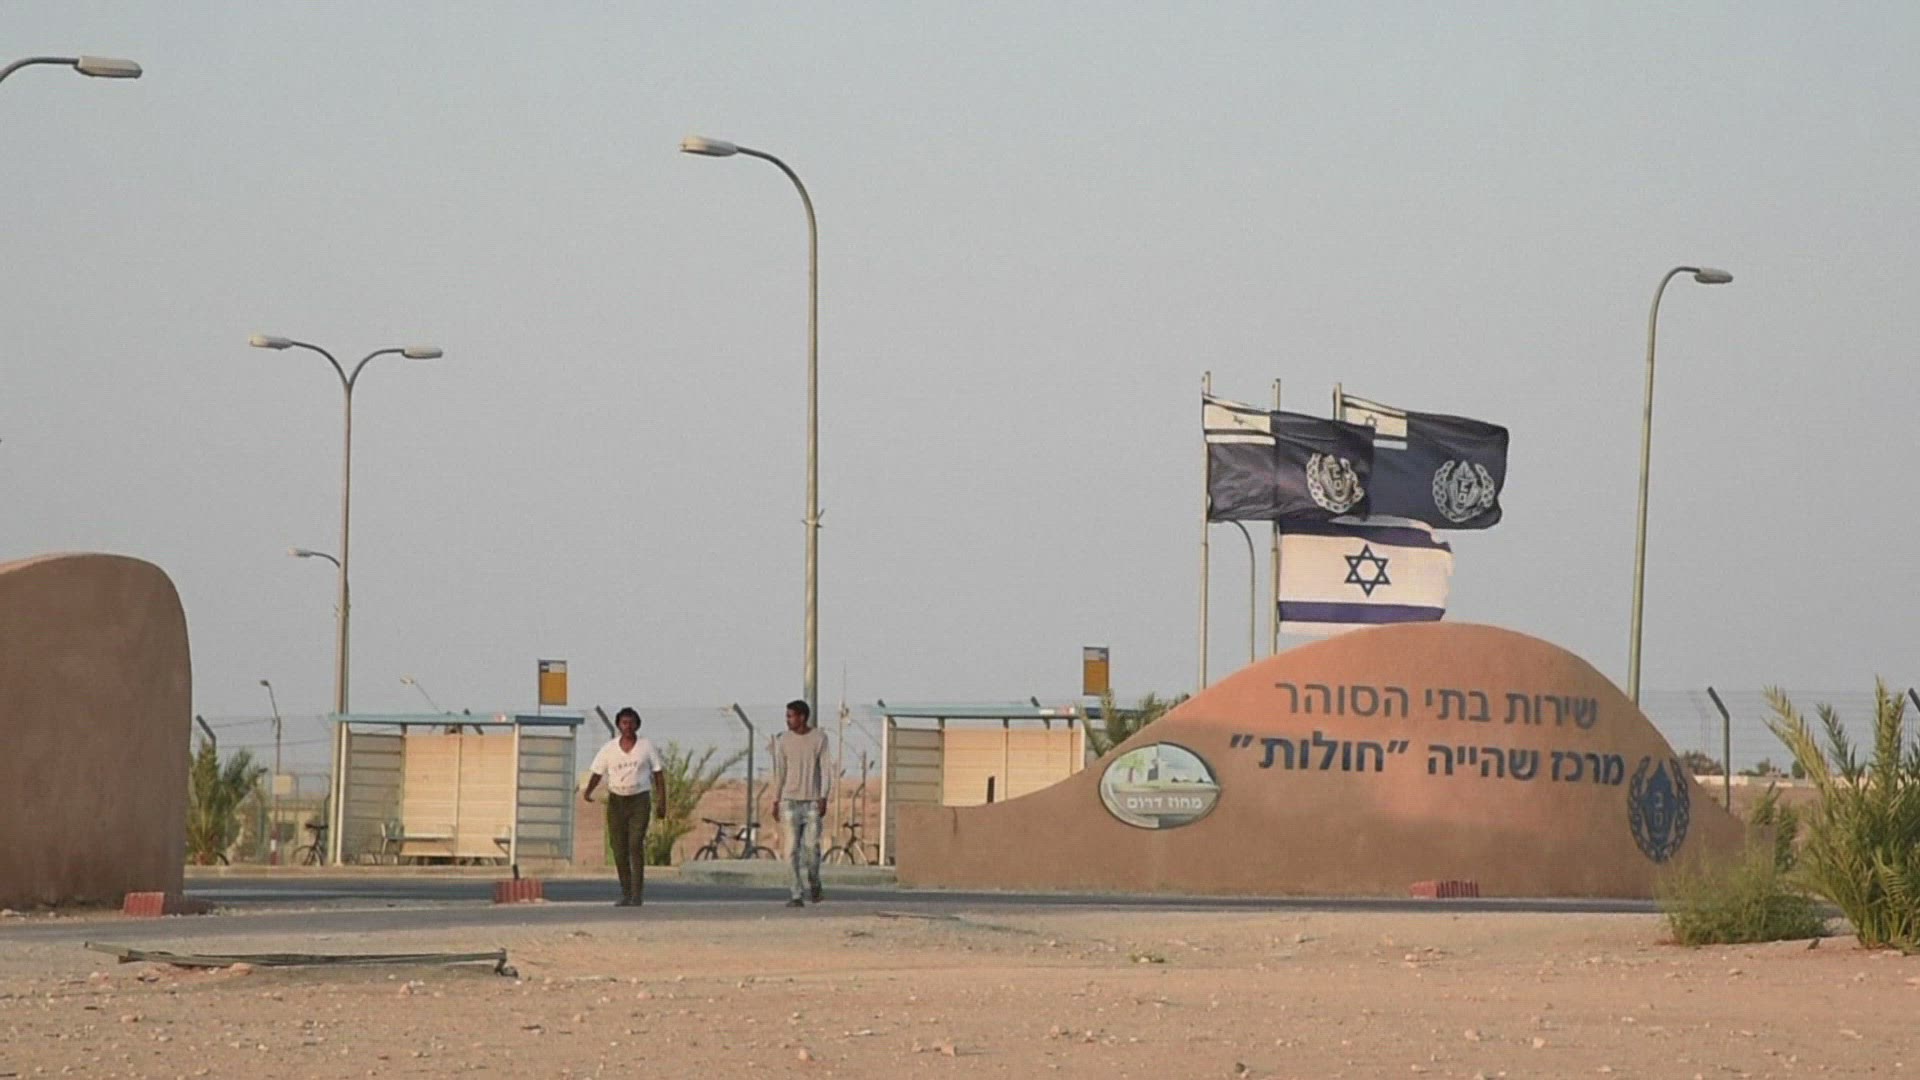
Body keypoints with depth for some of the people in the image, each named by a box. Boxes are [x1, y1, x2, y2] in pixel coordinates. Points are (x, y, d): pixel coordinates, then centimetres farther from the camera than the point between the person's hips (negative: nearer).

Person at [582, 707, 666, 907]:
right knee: (619, 849, 3)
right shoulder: (609, 748, 5)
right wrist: (588, 791, -17)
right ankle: (625, 893, 14)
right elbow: (597, 772, 4)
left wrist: (661, 803, 0)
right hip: (616, 800, 3)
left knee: (636, 845, -16)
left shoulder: (647, 746, 2)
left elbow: (658, 774, 6)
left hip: (639, 800, -2)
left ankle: (637, 894, -17)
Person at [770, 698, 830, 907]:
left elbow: (825, 770, -2)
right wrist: (776, 801, 6)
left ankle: (814, 882, 21)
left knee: (811, 846, -7)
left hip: (812, 800, -1)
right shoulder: (784, 740, 5)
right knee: (793, 849, -6)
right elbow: (780, 772, 9)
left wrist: (823, 798, -10)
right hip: (790, 800, 1)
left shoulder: (819, 738, -1)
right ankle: (797, 894, -4)